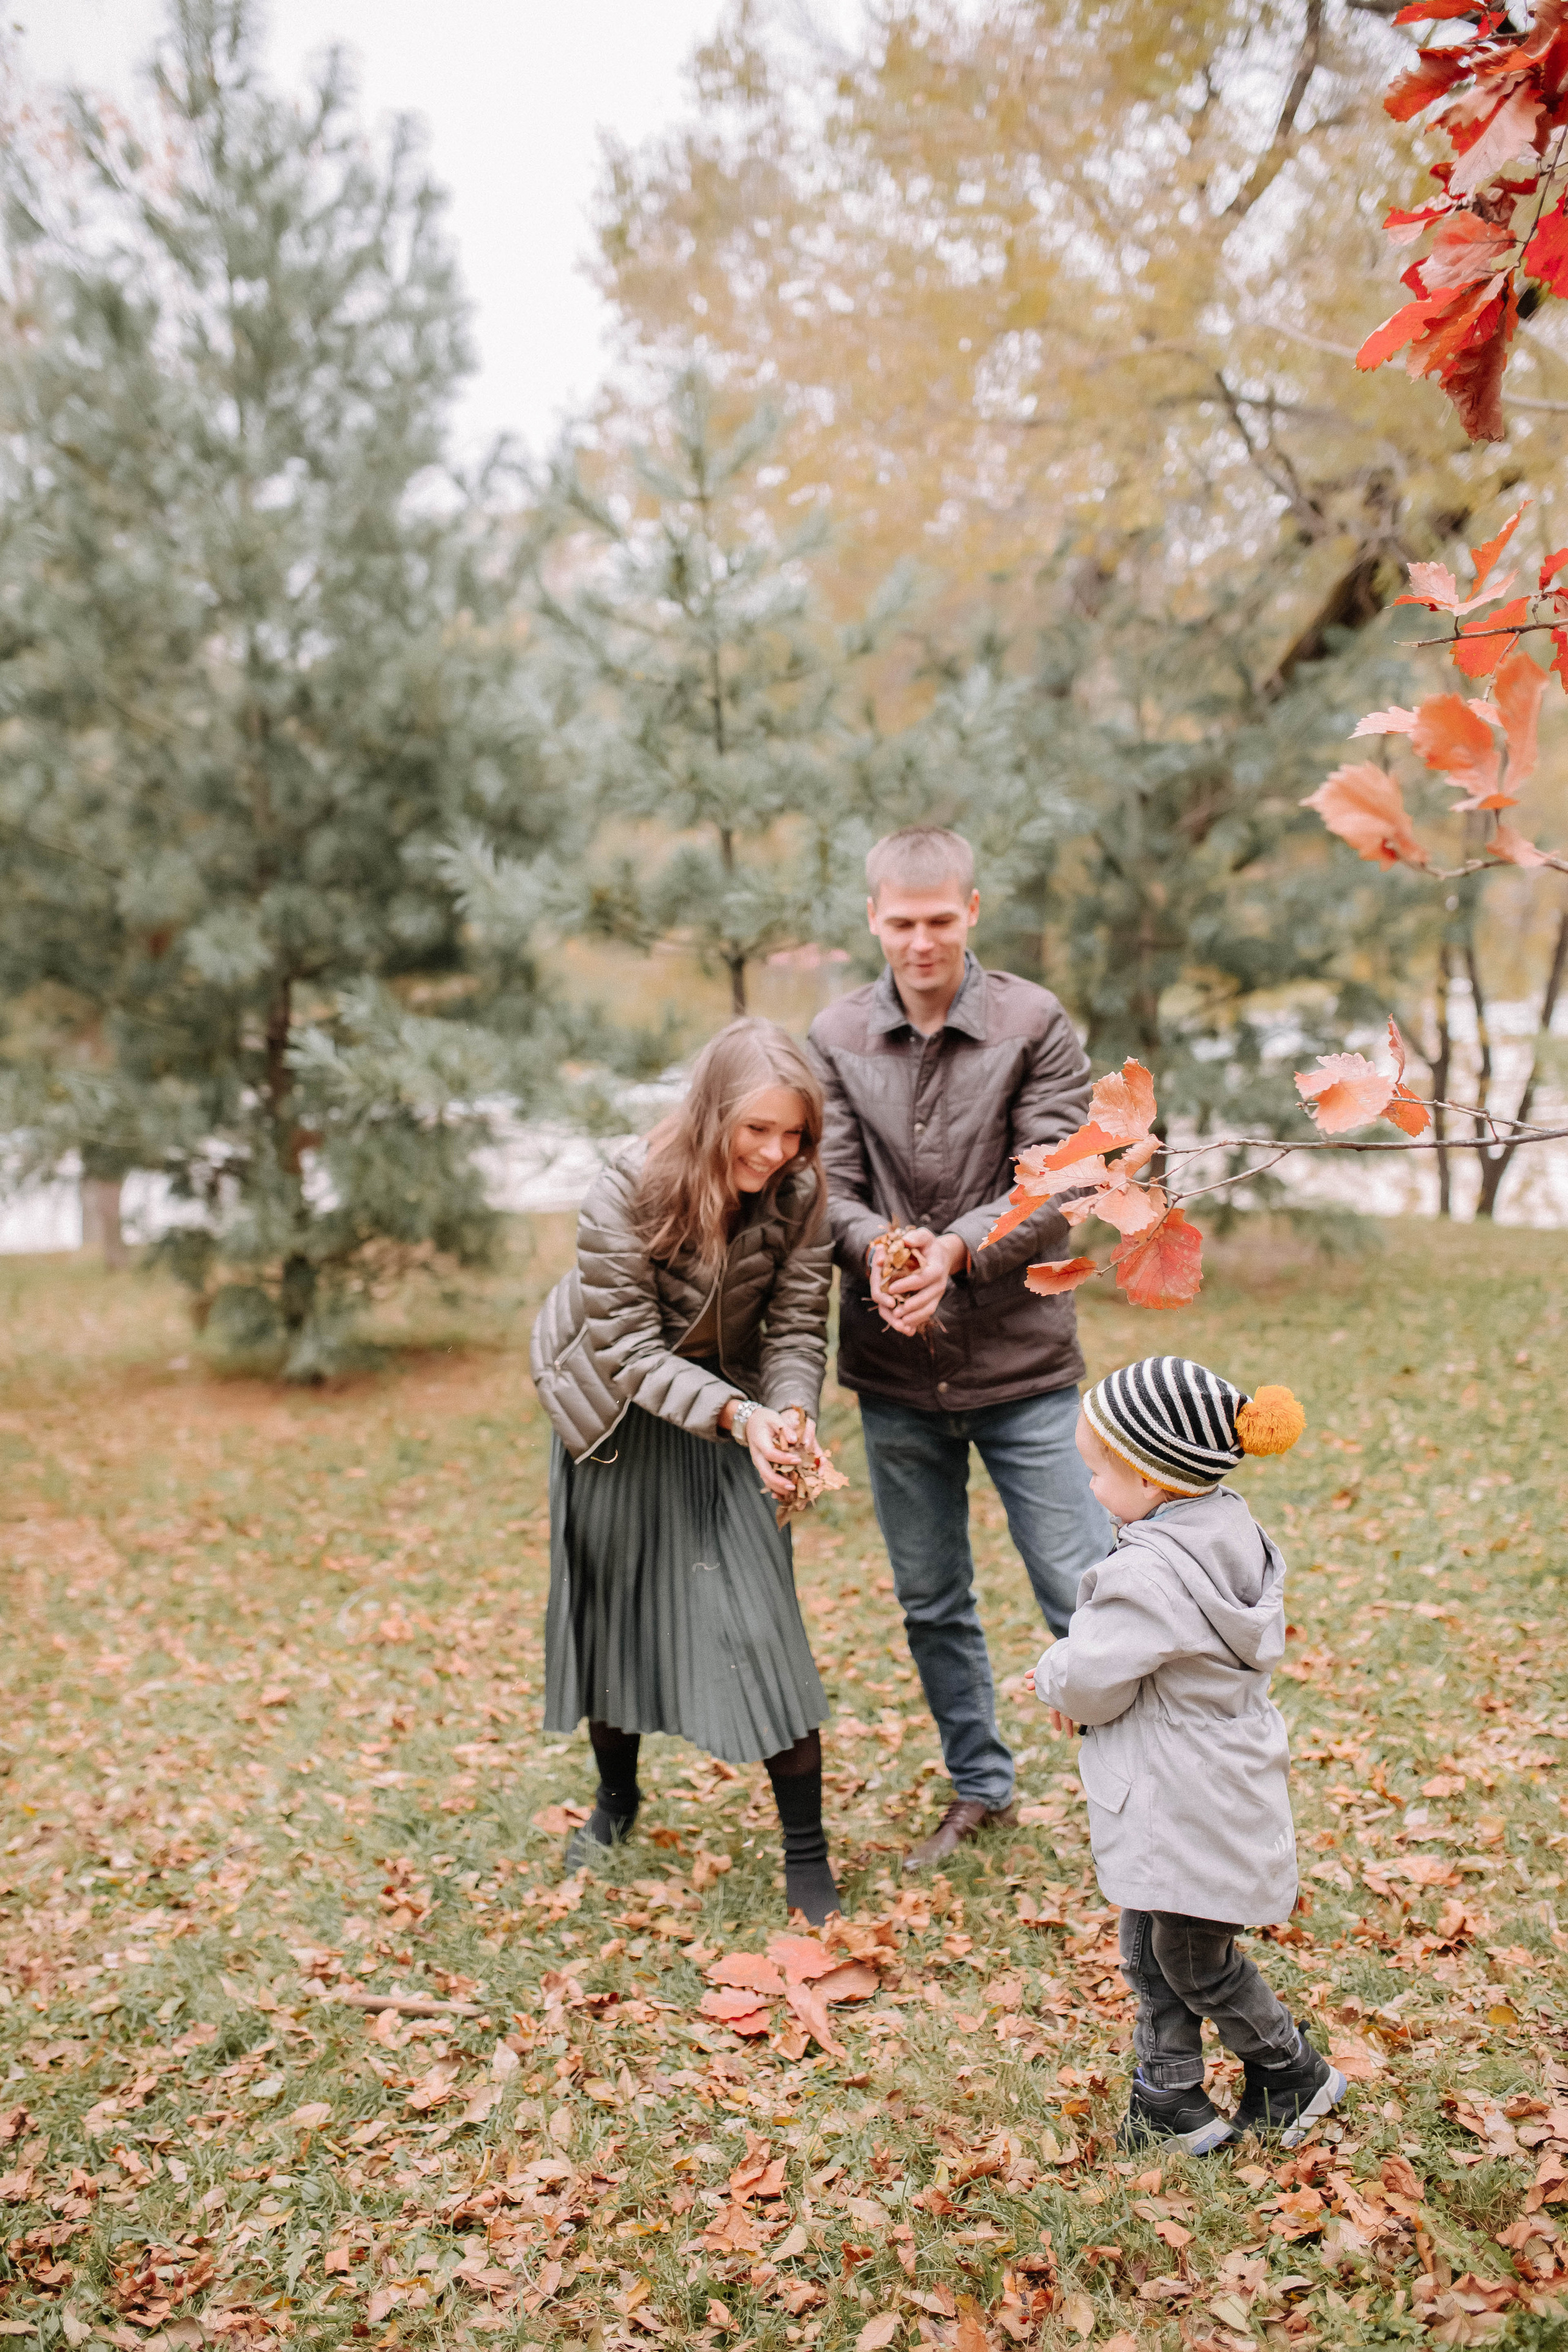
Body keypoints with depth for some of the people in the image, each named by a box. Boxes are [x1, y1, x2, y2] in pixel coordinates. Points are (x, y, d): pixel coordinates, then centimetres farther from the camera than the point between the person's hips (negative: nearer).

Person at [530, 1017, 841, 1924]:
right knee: (609, 1603, 14)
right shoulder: (629, 1191, -29)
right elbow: (630, 1350, -28)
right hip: (617, 1415, 0)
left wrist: (787, 1418, -38)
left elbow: (796, 1331, -17)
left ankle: (807, 1858, 2)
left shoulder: (798, 1194, -21)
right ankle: (617, 1799, 40)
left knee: (760, 1618, -10)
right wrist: (737, 1414, -43)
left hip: (729, 1414, 0)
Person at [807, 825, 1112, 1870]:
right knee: (932, 1604, 16)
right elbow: (828, 1187, -2)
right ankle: (981, 1789, 37)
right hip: (895, 1373, 3)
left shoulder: (1036, 1024, -6)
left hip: (1023, 1363, -3)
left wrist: (960, 1248, -28)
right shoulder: (836, 1037, 1)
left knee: (1085, 1594, 1)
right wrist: (876, 1246, -25)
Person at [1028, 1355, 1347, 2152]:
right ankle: (1171, 2105, 29)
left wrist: (1051, 1675, 0)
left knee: (1194, 1963, 13)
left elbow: (1087, 1683, -22)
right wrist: (1072, 1681, 4)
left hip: (1185, 1810, -9)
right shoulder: (1231, 1533, -1)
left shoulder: (1148, 1575, -30)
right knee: (1153, 1954, 19)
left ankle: (1293, 2073, 31)